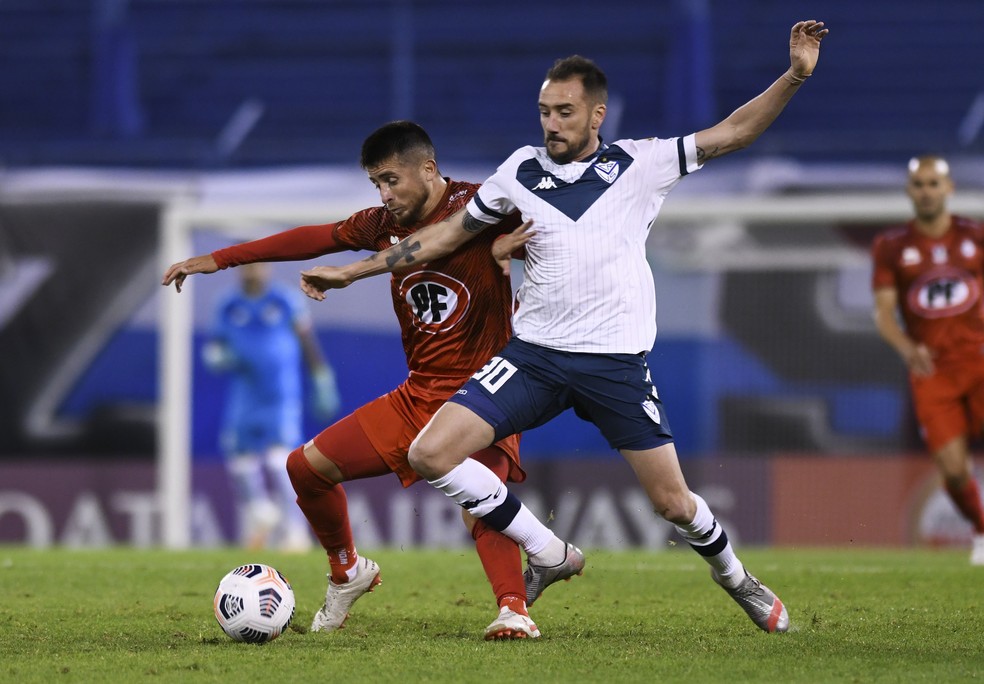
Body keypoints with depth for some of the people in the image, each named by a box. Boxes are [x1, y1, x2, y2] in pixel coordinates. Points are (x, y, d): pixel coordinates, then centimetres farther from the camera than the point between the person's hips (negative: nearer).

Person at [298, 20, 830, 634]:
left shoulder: (640, 164, 0)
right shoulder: (521, 171, 5)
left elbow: (733, 133, -2)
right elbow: (449, 233, 14)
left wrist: (795, 76, -16)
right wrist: (351, 271, 14)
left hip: (617, 361, -2)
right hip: (535, 354, 2)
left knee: (674, 503, 1)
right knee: (431, 453, -15)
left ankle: (734, 575, 36)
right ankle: (547, 553, 3)